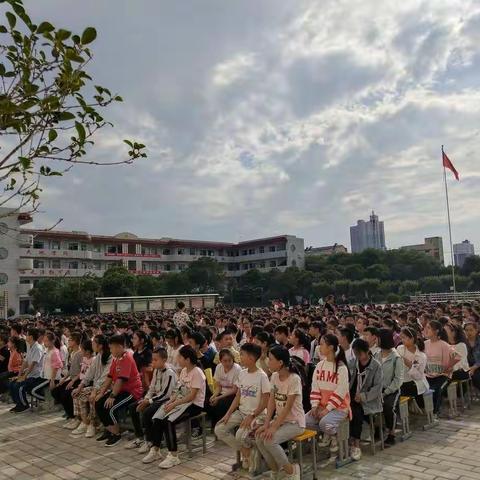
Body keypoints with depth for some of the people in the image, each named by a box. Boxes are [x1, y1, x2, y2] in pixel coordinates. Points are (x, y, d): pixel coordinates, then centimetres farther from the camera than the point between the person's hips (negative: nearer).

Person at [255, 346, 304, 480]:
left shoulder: (294, 379, -22)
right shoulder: (274, 376, 0)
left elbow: (288, 407, -23)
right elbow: (271, 402, -1)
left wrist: (274, 427, -25)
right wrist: (266, 424, -11)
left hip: (294, 422, -7)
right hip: (279, 419, 7)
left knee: (270, 441, -25)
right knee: (259, 438, -15)